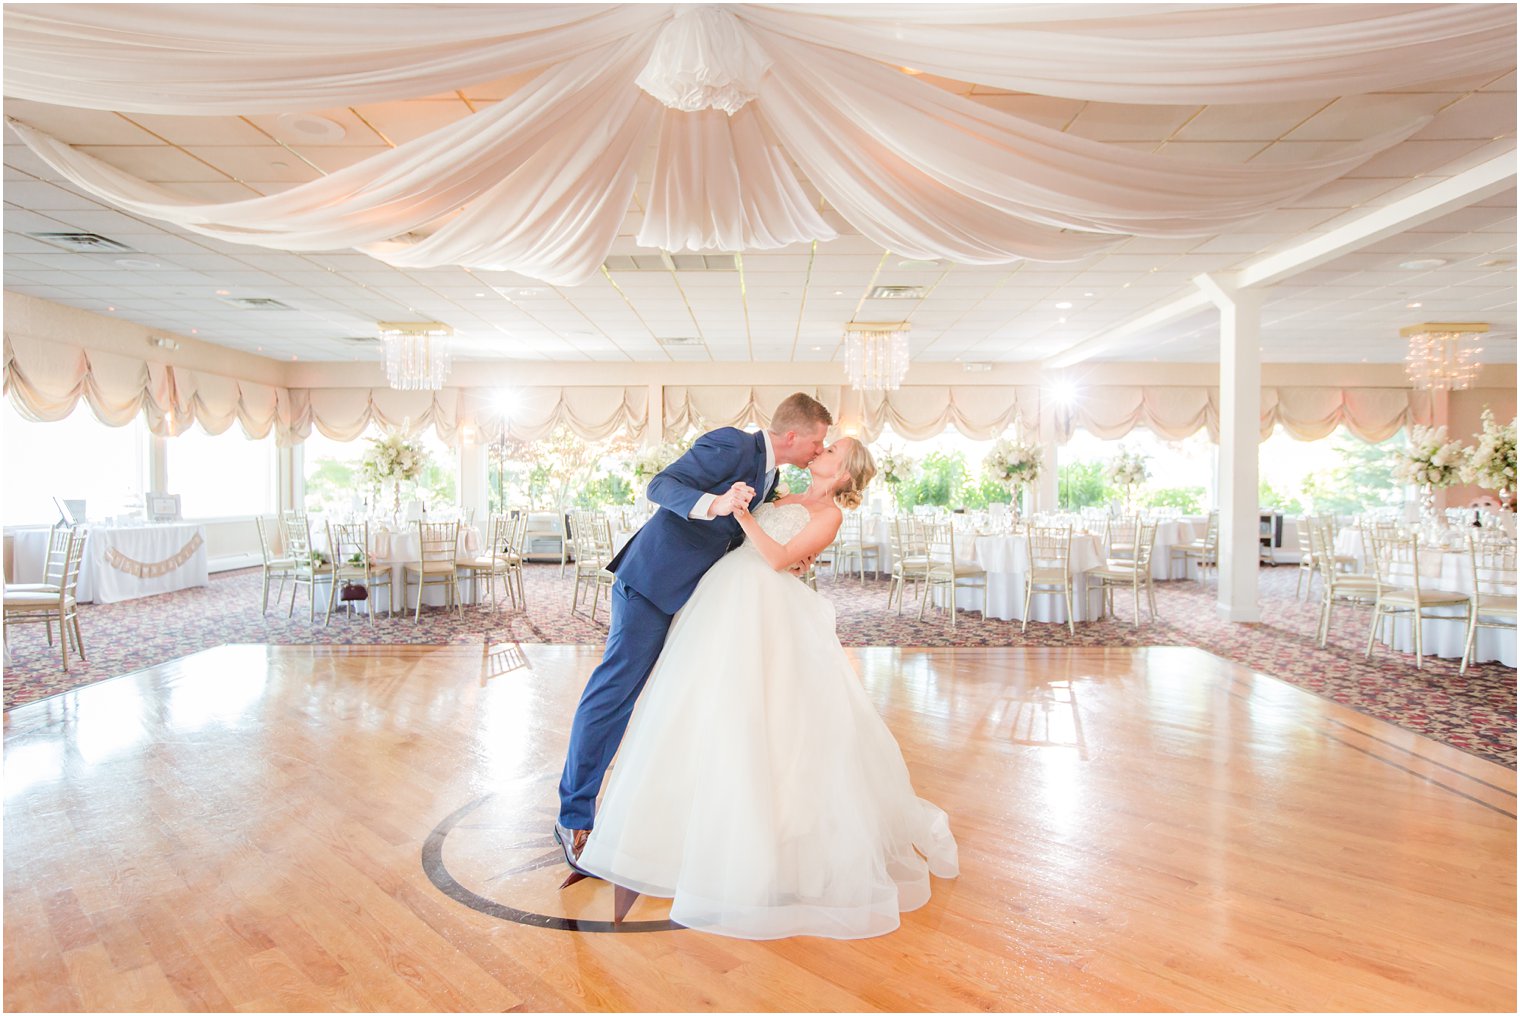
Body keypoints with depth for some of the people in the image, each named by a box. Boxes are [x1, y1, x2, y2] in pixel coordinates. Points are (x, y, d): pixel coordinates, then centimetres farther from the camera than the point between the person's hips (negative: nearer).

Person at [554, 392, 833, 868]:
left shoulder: (768, 474, 12)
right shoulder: (730, 445, -17)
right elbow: (661, 486, -22)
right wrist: (714, 503, -40)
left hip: (697, 593, 10)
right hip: (653, 583, -9)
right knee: (614, 692, -7)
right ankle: (574, 819, 4)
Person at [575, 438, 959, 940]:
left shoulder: (829, 514, 0)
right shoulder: (784, 499, 23)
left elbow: (778, 558, -12)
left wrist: (743, 516, -19)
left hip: (763, 605, -8)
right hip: (723, 596, 8)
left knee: (755, 719, -11)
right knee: (708, 713, 7)